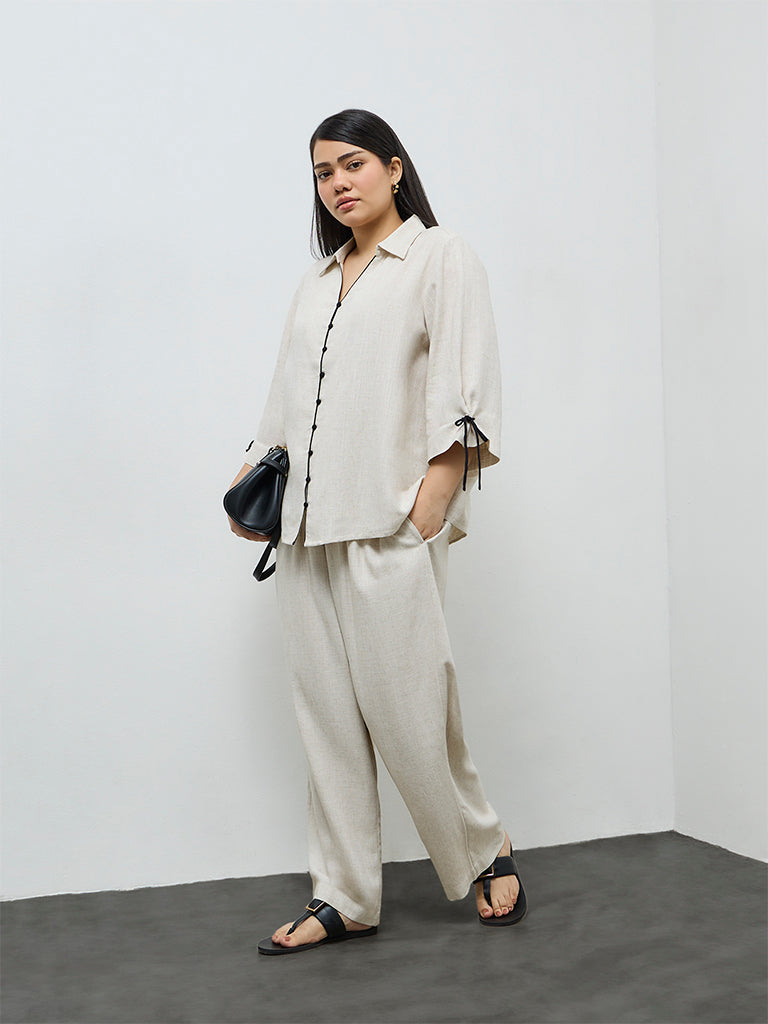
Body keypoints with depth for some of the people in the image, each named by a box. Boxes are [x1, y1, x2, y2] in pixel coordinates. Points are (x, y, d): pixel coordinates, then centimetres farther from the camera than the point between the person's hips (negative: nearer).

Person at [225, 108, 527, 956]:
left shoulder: (441, 257, 6)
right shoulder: (316, 280, 23)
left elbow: (464, 378, -5)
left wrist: (438, 486, -16)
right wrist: (252, 474, 14)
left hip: (390, 520, -6)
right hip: (307, 522, 6)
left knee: (402, 703, -6)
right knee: (326, 710, 5)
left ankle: (486, 852, 19)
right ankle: (343, 897, 15)